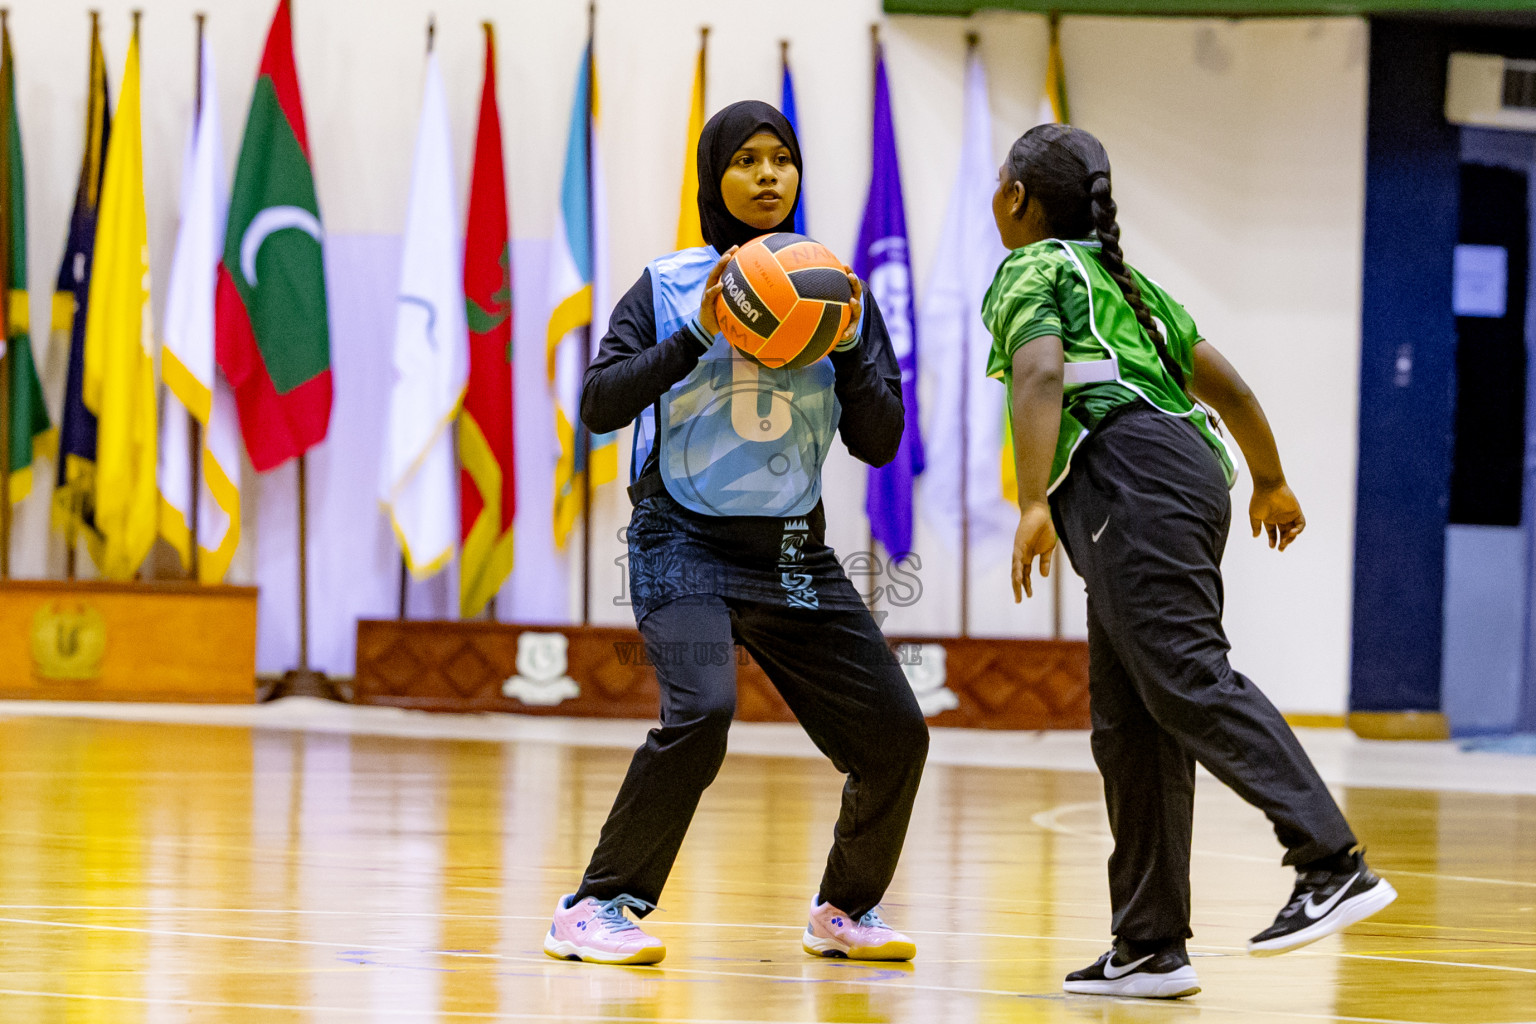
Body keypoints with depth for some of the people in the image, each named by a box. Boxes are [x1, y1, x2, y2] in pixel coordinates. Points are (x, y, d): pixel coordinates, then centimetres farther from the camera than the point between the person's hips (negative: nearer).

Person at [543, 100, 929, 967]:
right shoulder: (669, 288, -2)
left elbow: (880, 441, 3)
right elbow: (600, 404, -11)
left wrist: (849, 347, -13)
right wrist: (697, 334, -20)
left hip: (795, 552, 4)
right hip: (688, 541, -4)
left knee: (895, 735, 1)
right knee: (701, 710, -28)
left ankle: (846, 909, 26)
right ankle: (596, 911, -17)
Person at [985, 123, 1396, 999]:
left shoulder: (1029, 273, 5)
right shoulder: (1122, 281, 30)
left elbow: (1043, 375, -14)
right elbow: (1223, 381, 32)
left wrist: (1034, 503, -25)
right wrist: (1271, 482, 45)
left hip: (1128, 477, -9)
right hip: (1187, 466, 9)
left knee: (1188, 679, -19)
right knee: (1129, 725, 8)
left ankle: (1335, 866, -33)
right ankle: (1152, 947, 6)